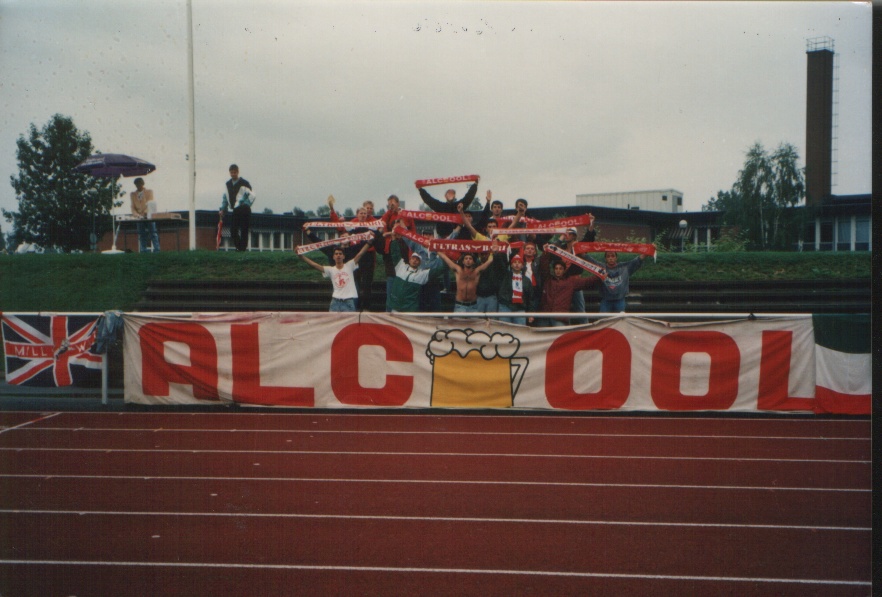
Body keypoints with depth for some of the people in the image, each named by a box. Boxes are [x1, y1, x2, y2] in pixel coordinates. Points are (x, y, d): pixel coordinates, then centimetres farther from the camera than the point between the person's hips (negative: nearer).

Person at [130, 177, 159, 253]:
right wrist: (137, 215, -14)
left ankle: (156, 250, -9)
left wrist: (146, 213, -22)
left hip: (149, 217, -2)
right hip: (139, 218, 2)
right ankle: (144, 251, 1)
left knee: (153, 234, -7)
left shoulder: (149, 192, 6)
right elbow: (133, 207, 7)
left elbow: (150, 204, -5)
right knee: (142, 235, 0)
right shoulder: (133, 194, 12)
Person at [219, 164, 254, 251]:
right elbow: (225, 197, 20)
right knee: (232, 231, 1)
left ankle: (243, 248, -1)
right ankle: (238, 246, 13)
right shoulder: (228, 184, 14)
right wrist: (223, 209, 13)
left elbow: (251, 196, -7)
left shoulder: (244, 183, -6)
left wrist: (245, 205, -14)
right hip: (235, 211, 6)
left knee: (243, 230, -6)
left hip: (244, 211, -6)